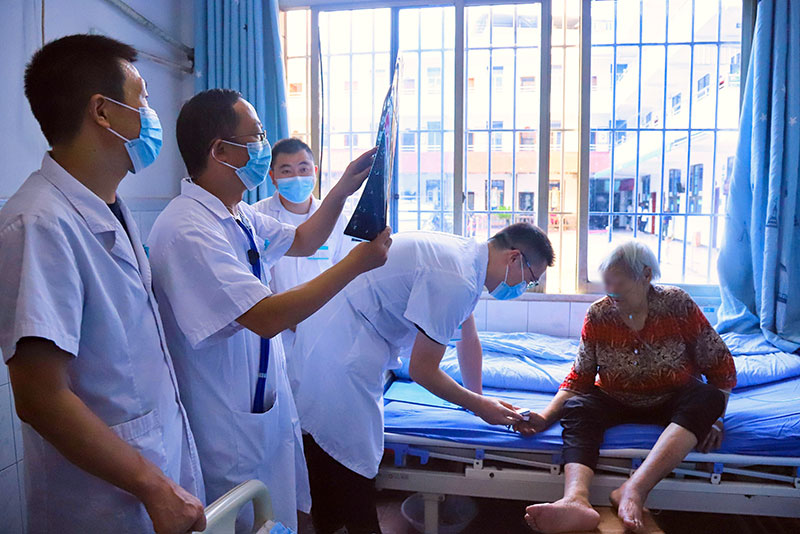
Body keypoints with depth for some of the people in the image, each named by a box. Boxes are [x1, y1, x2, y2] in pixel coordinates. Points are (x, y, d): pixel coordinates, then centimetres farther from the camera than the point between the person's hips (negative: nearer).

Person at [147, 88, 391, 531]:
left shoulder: (239, 215, 6)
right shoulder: (188, 231, -26)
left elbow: (301, 242, 21)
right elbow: (267, 318, -31)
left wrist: (342, 189, 5)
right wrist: (355, 263, -23)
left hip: (265, 410, 9)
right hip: (228, 429, -9)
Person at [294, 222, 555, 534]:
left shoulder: (466, 254, 7)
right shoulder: (456, 281, -25)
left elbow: (469, 340, 19)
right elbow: (422, 370, -17)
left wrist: (478, 399, 25)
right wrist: (478, 405, -3)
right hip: (339, 353, -10)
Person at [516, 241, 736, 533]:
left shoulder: (677, 304, -10)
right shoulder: (598, 314, -6)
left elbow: (721, 367, -5)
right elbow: (579, 378, -5)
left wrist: (714, 416, -17)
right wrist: (545, 417, -19)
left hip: (672, 403, -1)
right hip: (617, 403, 1)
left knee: (707, 398, -32)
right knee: (576, 408, -27)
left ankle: (633, 489, -47)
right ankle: (576, 500, -55)